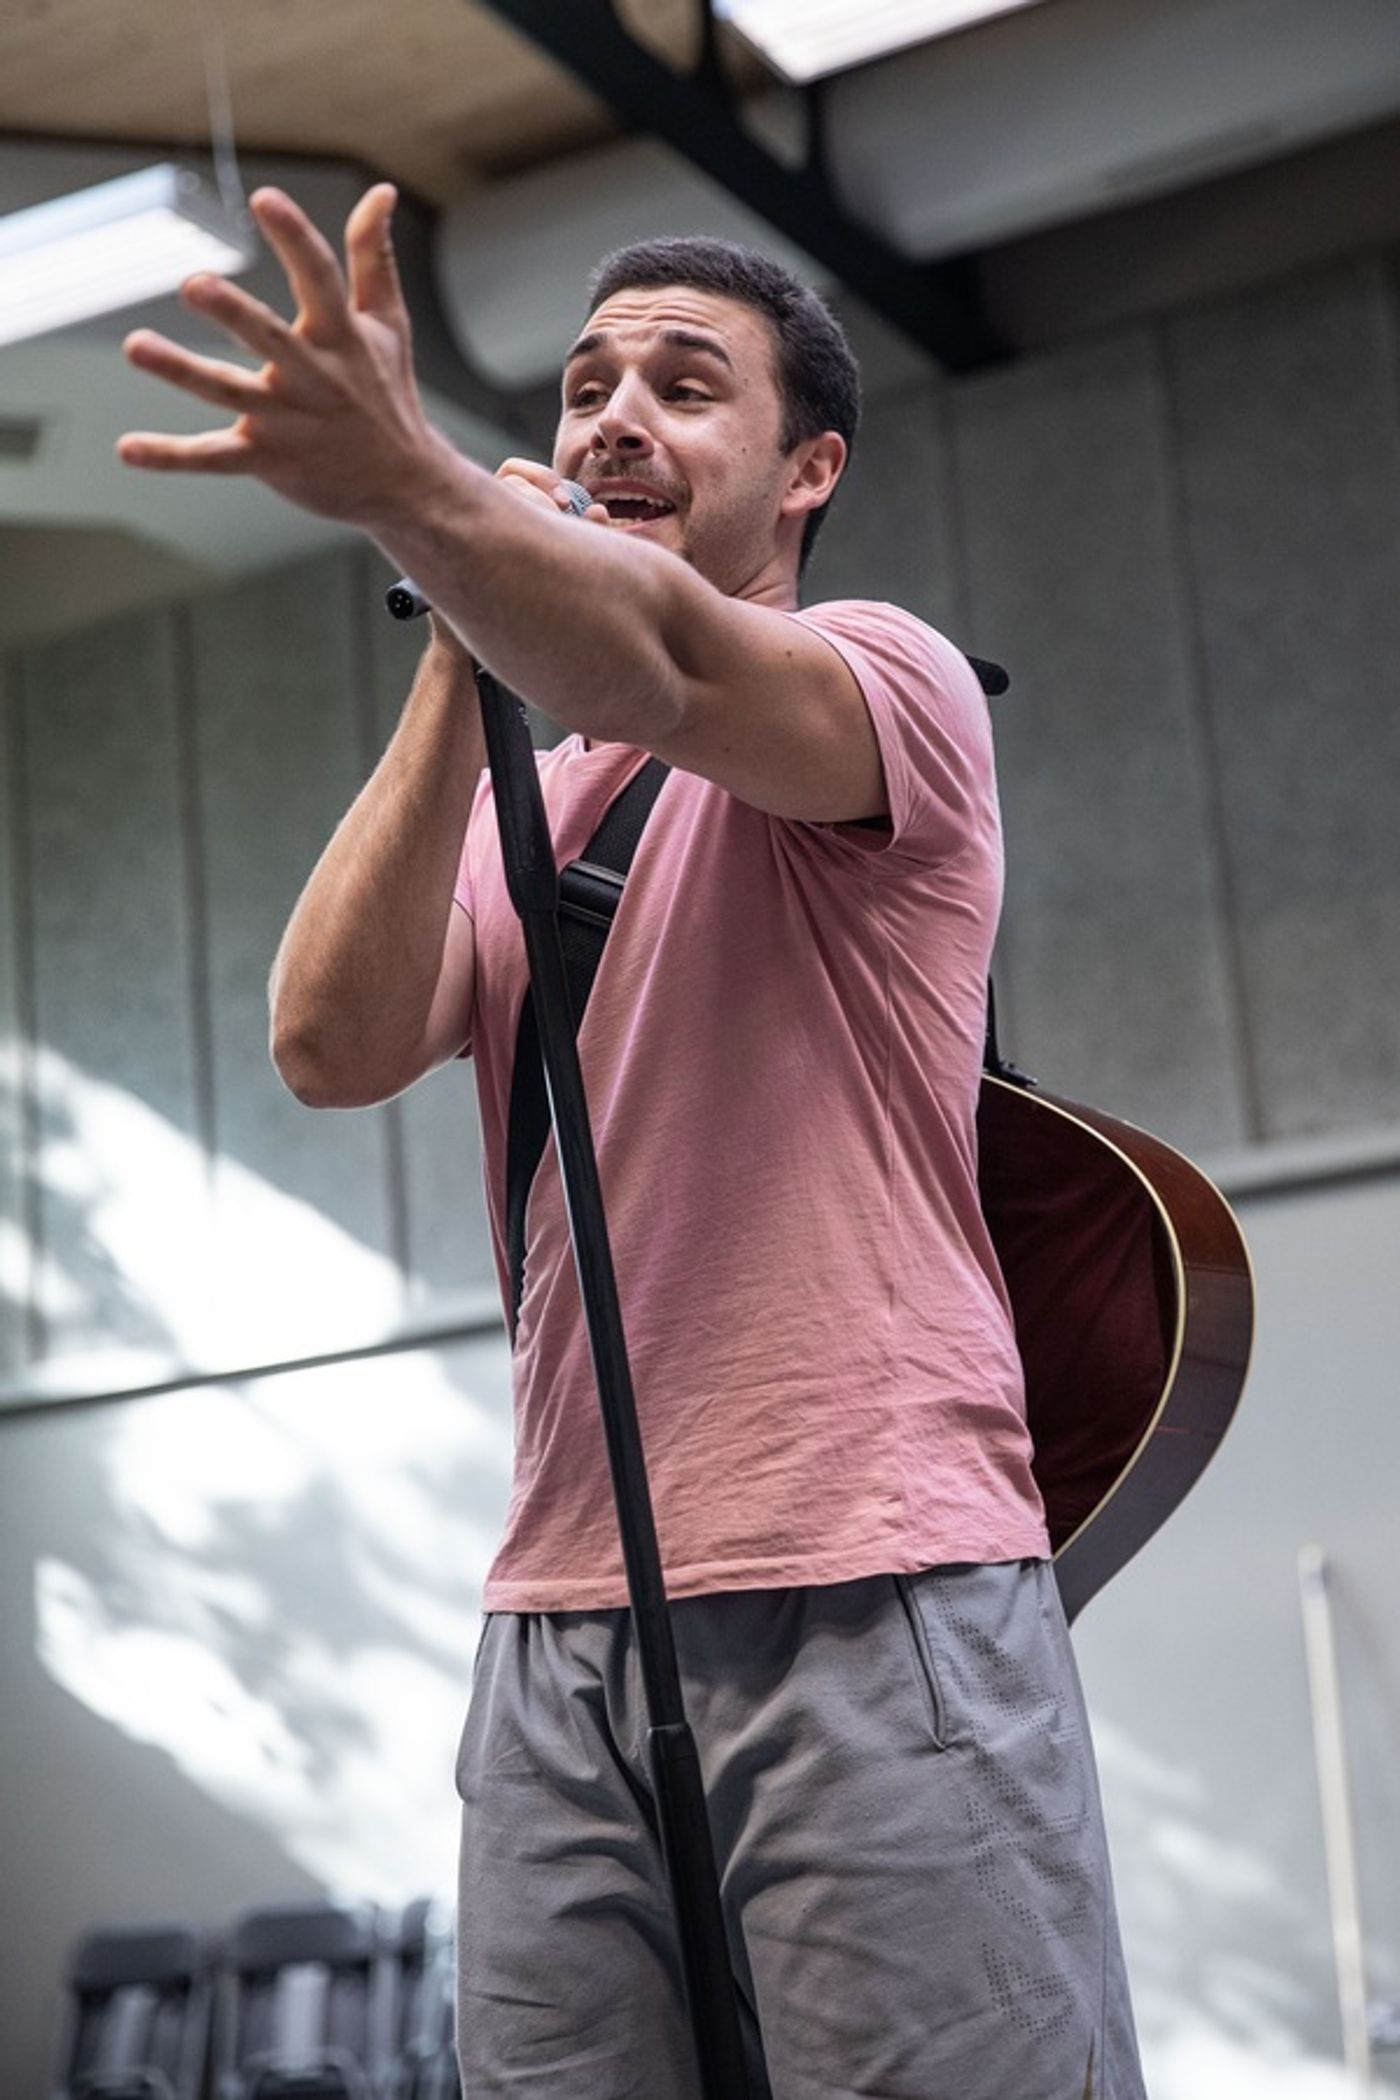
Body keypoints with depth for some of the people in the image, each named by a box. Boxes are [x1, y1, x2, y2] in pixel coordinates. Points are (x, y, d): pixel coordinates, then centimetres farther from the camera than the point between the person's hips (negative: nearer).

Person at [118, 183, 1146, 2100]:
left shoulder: (889, 677, 2)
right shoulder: (505, 804, 18)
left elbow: (673, 662, -23)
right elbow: (334, 1045, -1)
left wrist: (407, 485, -41)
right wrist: (464, 650, -3)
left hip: (876, 1609, -5)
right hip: (560, 1641, 5)